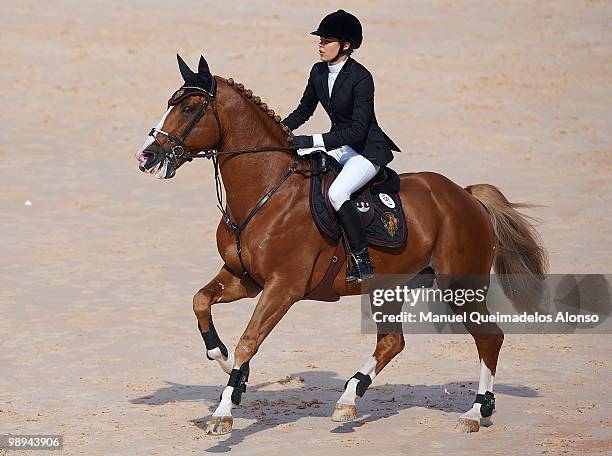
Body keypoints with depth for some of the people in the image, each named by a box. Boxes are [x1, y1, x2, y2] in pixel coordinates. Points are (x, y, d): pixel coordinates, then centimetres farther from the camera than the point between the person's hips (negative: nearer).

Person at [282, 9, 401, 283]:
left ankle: (363, 262, -23)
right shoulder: (319, 72, 2)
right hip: (339, 145, 8)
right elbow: (304, 111, 17)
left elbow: (357, 130, -27)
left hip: (369, 150, -8)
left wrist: (313, 141, -32)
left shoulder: (361, 78, -21)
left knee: (336, 193, -31)